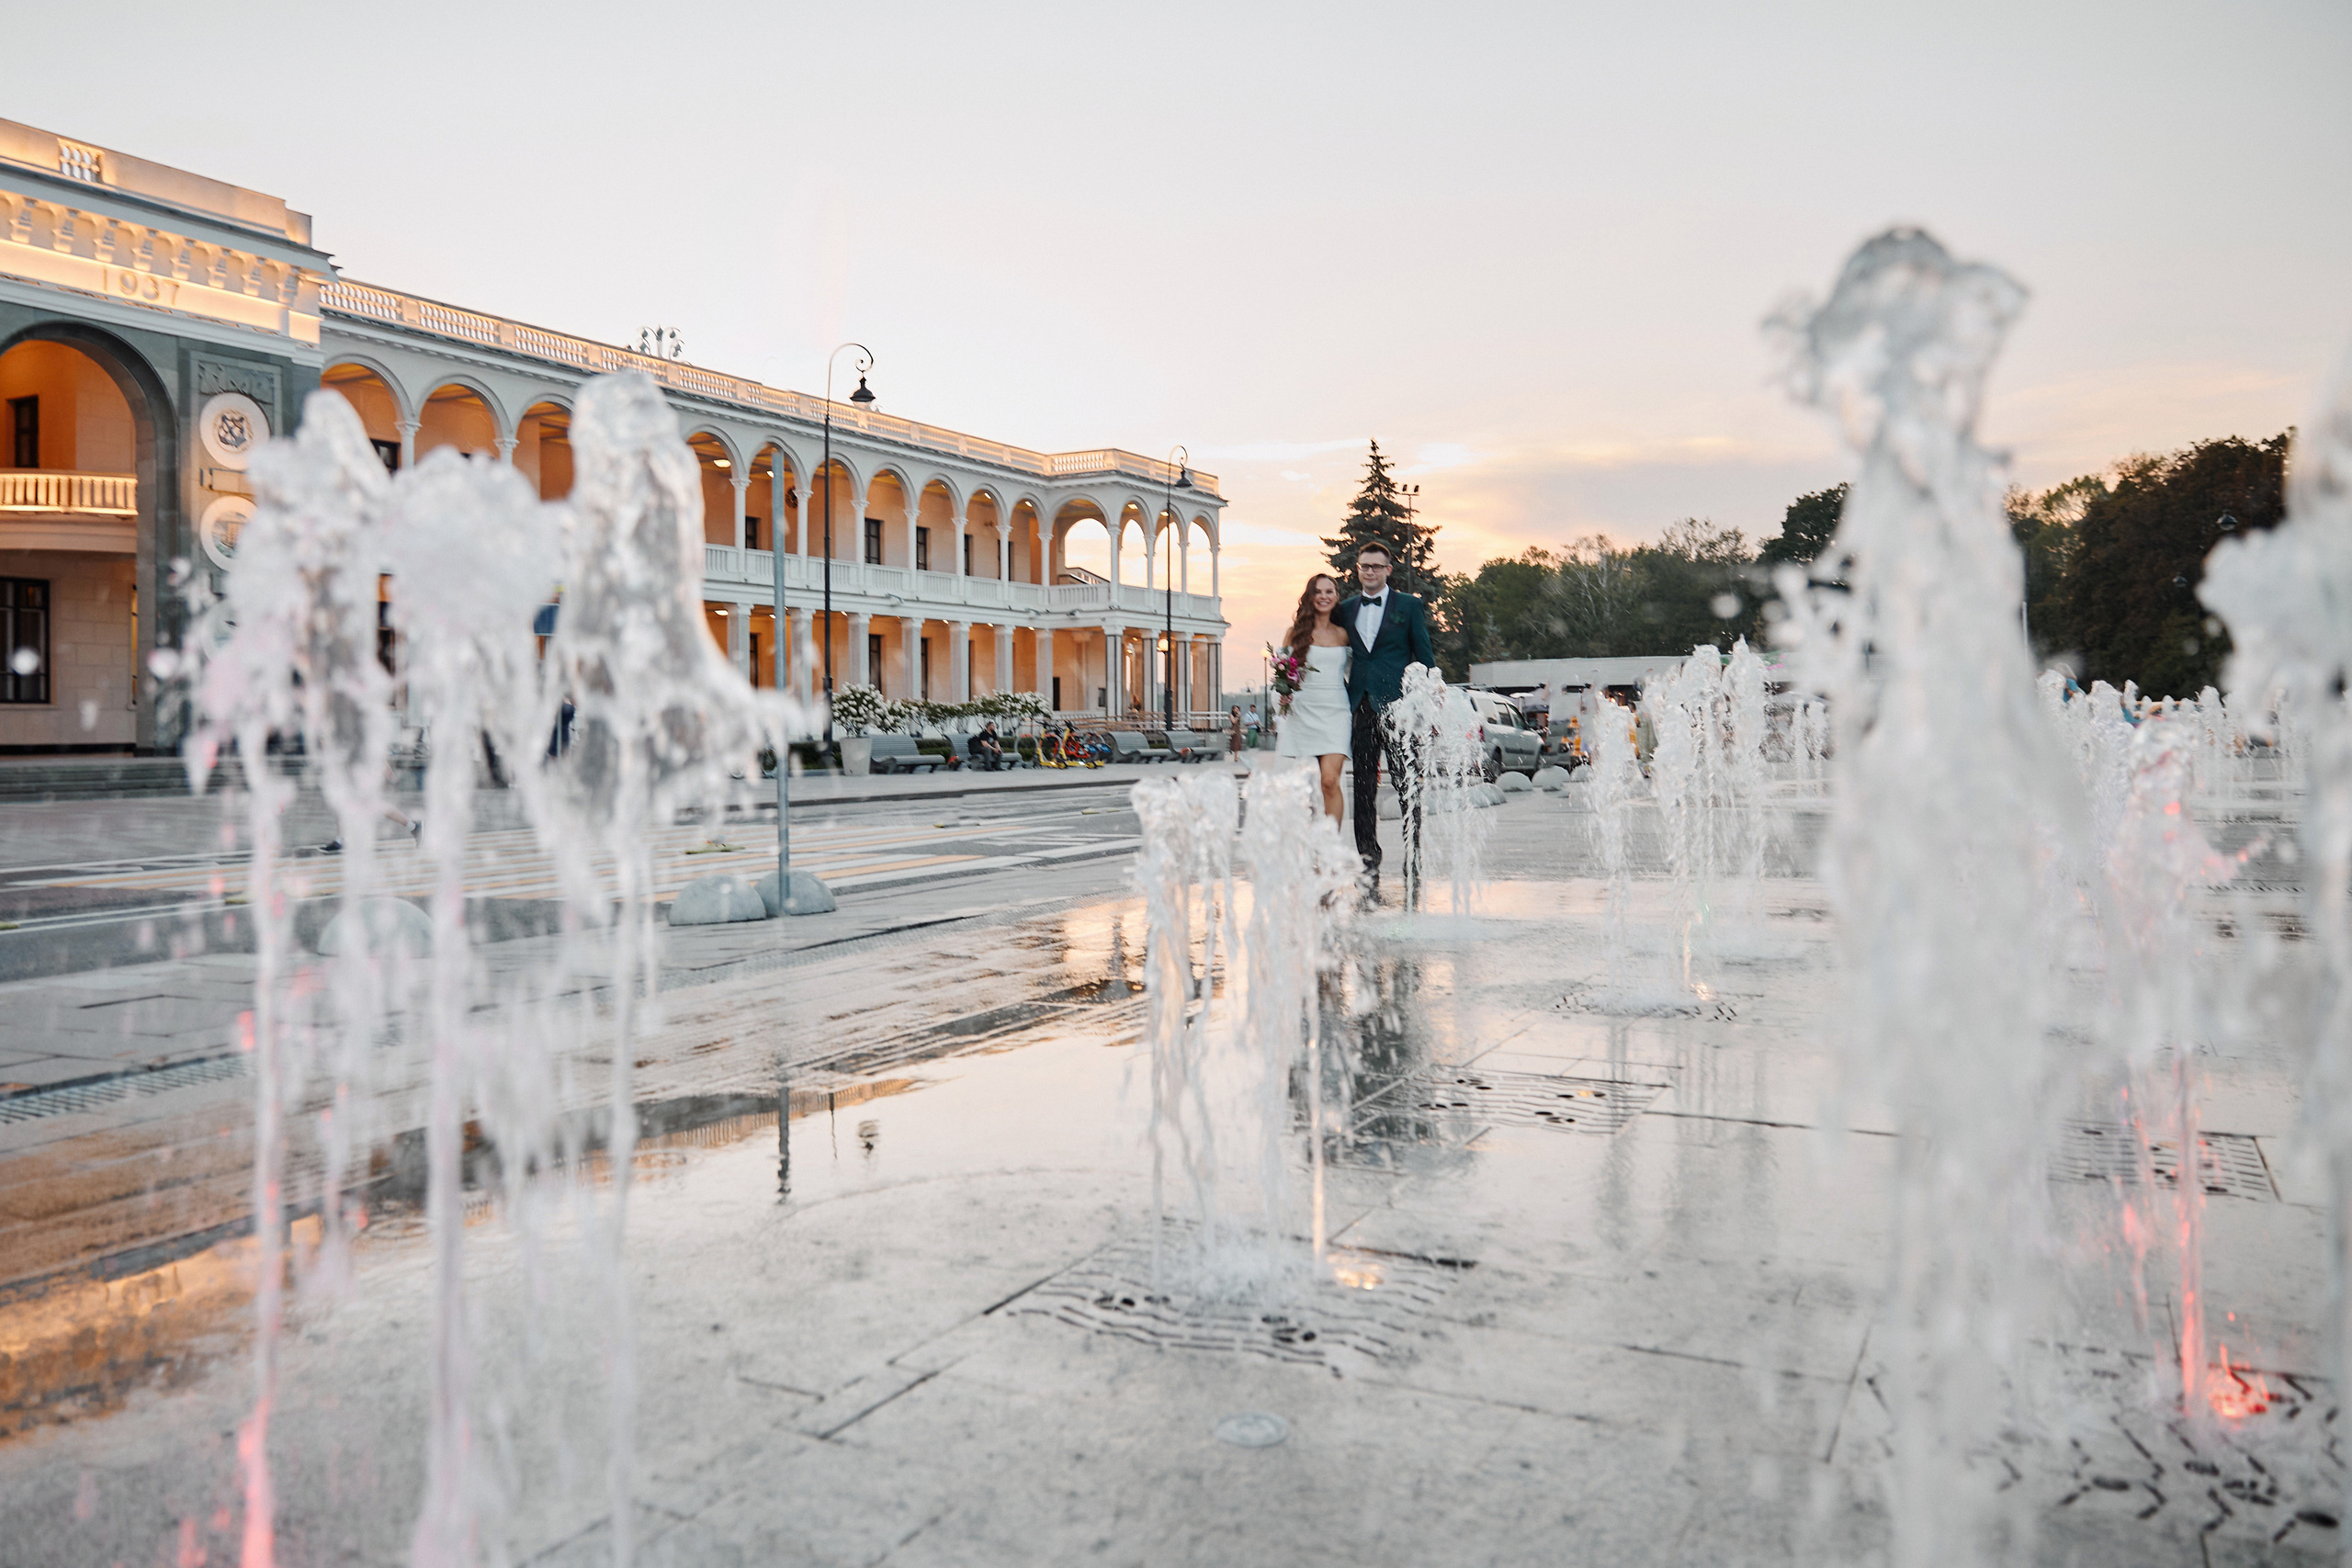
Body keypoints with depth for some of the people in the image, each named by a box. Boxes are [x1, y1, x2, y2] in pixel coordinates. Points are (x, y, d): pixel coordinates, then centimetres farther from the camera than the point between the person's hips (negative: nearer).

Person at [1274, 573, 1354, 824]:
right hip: (1303, 712, 0)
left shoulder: (1343, 635, 11)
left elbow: (1351, 674, 17)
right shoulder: (1295, 632, 7)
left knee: (1330, 781, -16)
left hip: (1335, 712, 0)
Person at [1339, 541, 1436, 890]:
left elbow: (1425, 657, 4)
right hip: (1362, 708, 4)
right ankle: (1369, 865, 11)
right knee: (1363, 787, 5)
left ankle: (1413, 858, 8)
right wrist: (1345, 698, 7)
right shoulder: (1346, 610, 14)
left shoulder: (1409, 606, 5)